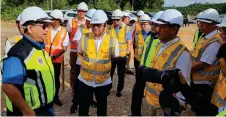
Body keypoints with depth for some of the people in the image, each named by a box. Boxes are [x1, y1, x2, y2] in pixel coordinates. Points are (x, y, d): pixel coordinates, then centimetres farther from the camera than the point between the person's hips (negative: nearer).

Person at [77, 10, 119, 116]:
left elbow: (116, 58, 4)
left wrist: (105, 64, 0)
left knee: (102, 106, 21)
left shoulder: (112, 41, -11)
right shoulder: (84, 38, -8)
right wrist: (85, 63, 4)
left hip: (103, 81, 0)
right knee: (83, 106, 15)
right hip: (85, 80, 1)